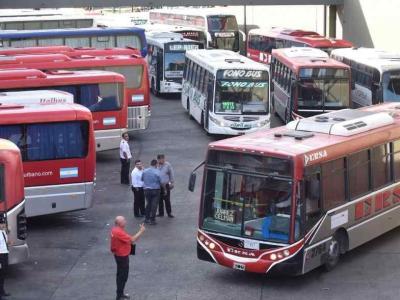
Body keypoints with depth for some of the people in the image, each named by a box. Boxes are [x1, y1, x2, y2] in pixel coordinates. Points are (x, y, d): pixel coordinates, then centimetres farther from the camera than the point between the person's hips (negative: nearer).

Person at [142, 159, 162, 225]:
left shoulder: (144, 171, 0)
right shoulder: (157, 172, -13)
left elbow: (142, 179, 13)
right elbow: (161, 182, -9)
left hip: (146, 190, 4)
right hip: (155, 190, -4)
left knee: (148, 204, 18)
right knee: (154, 205, 1)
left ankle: (147, 219, 24)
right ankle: (152, 220, 1)